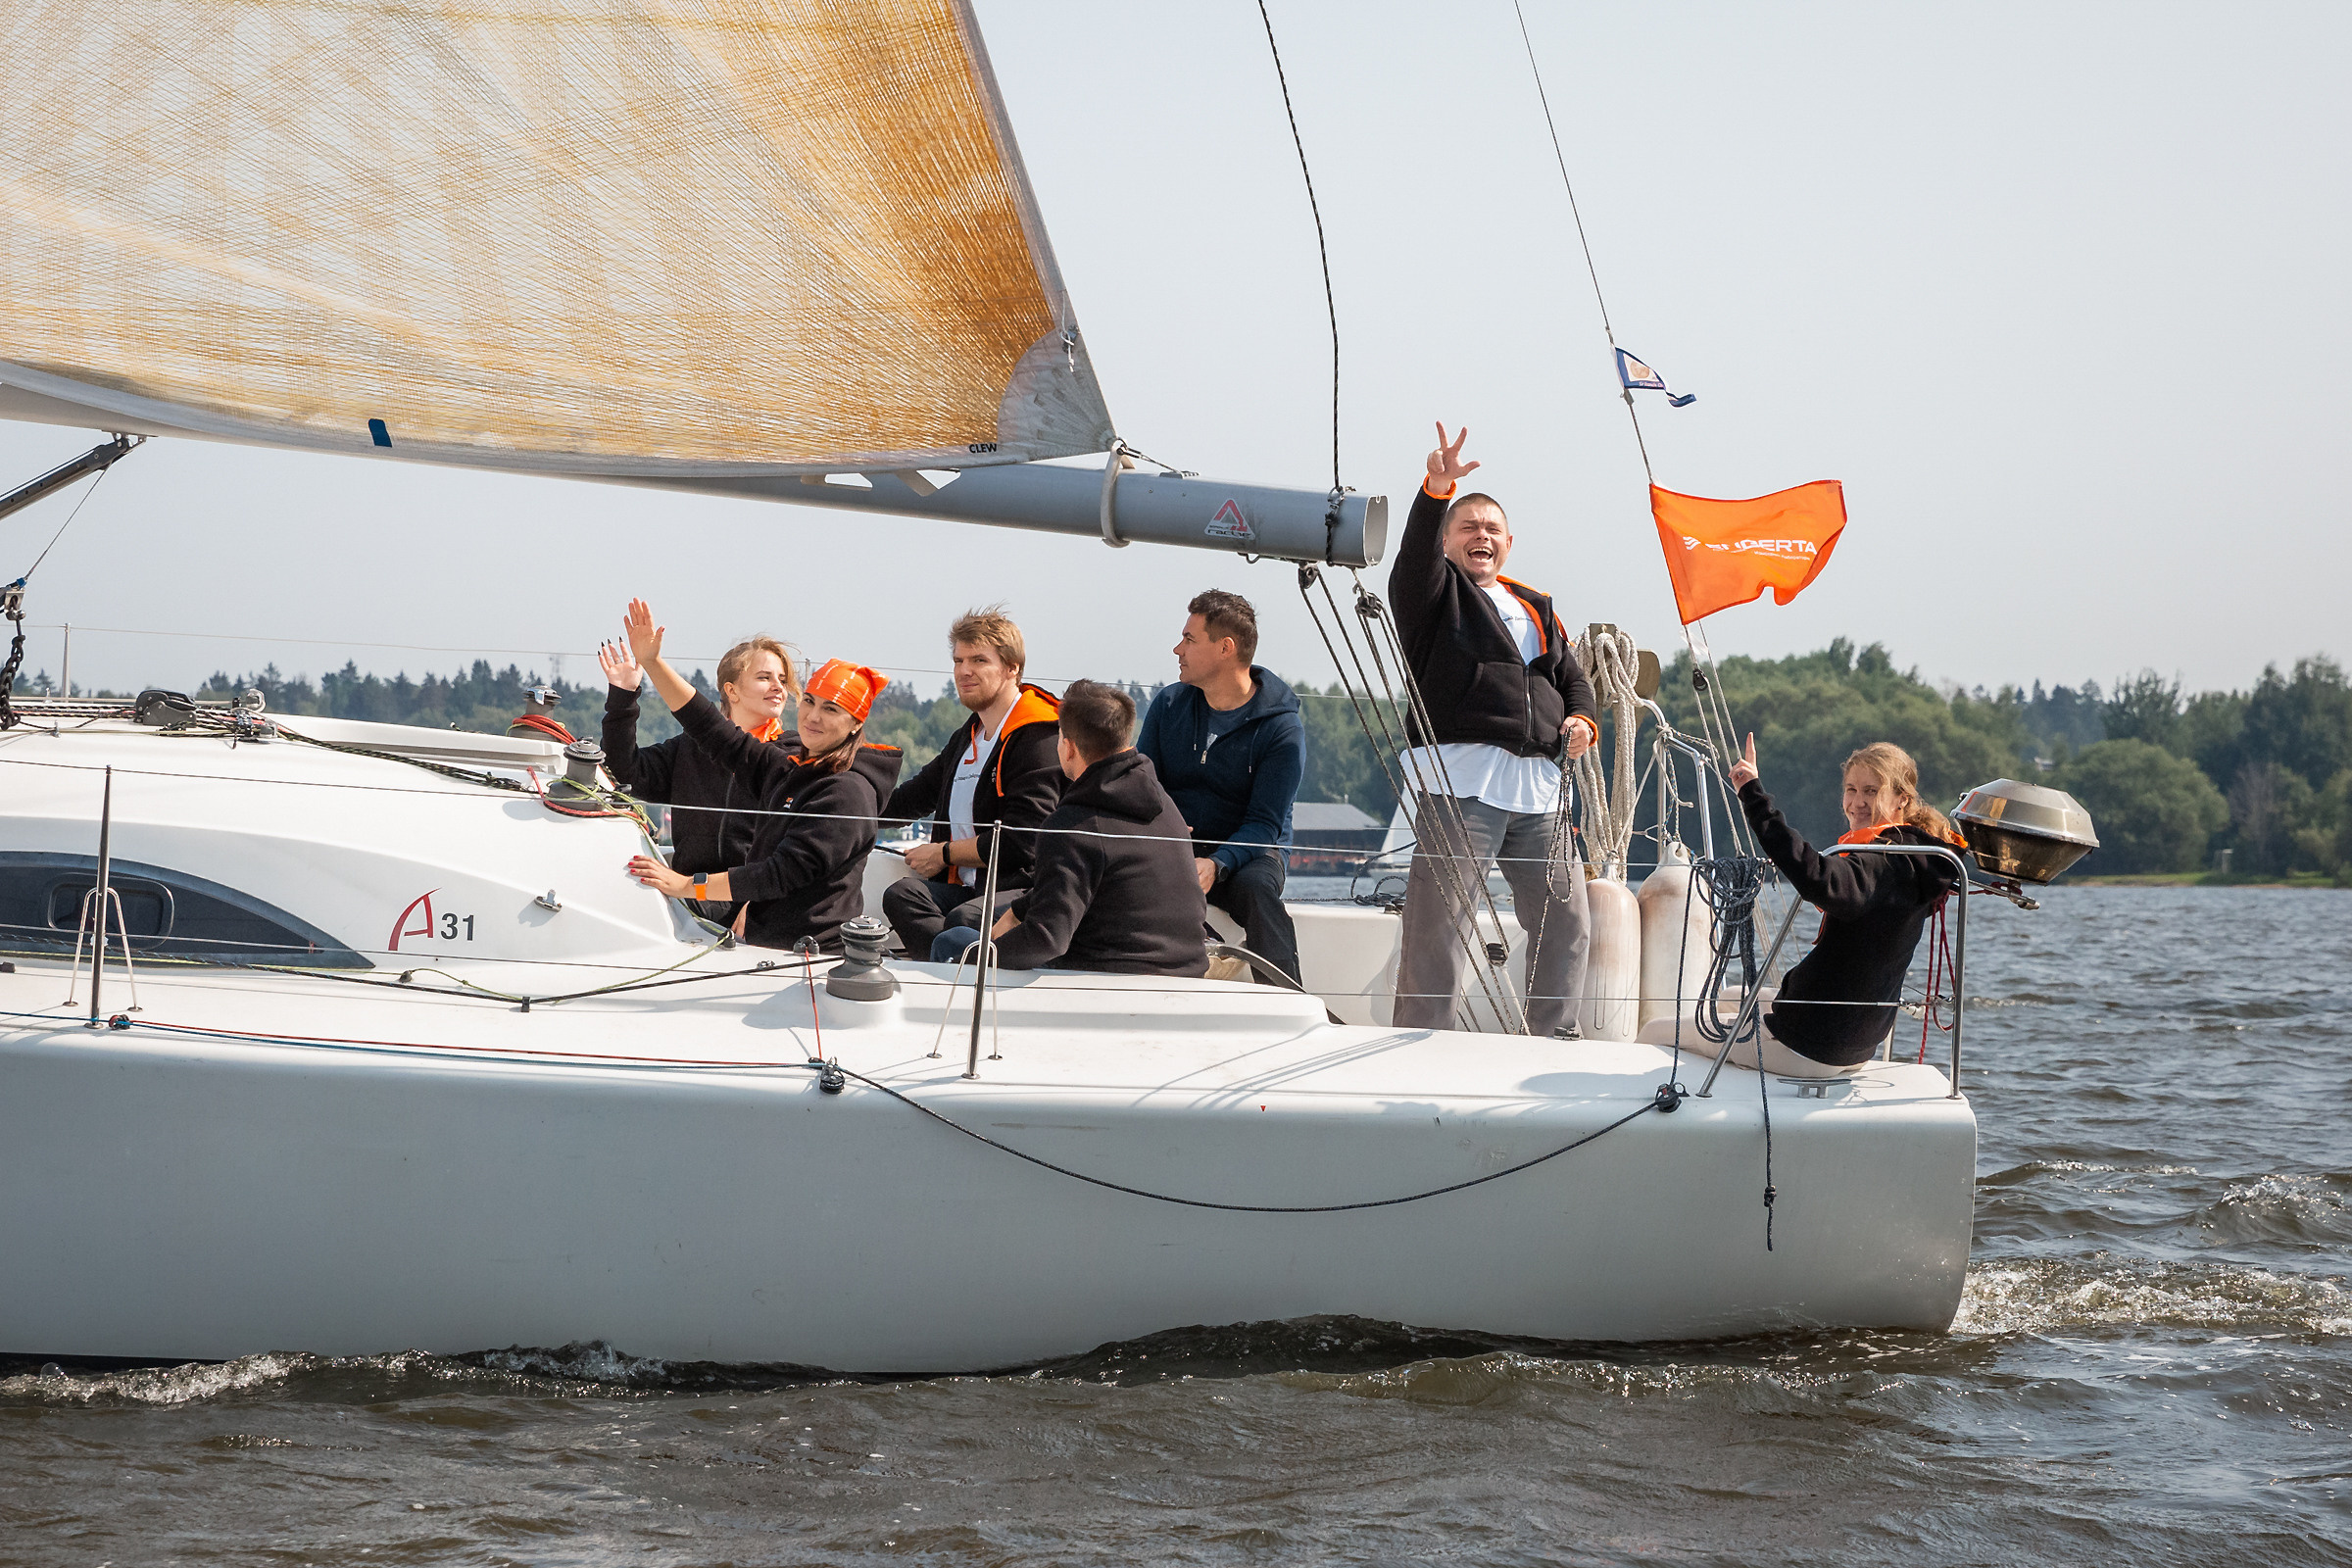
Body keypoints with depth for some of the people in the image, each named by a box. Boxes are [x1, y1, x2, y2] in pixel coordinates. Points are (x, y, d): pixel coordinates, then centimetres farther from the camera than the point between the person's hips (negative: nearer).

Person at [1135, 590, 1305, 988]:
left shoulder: (1283, 730, -8)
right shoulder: (1169, 705, 7)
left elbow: (1264, 823, -14)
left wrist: (1216, 864, -34)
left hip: (1247, 852, -3)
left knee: (1254, 887, -38)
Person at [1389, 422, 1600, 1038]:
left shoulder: (1537, 609, 27)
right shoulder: (1436, 594, 9)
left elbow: (1573, 677, 27)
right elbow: (1416, 555, -12)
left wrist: (1582, 720, 4)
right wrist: (1437, 491, -30)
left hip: (1539, 788, 6)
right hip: (1461, 779, -6)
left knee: (1566, 921, 8)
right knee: (1441, 921, -12)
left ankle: (1555, 1041, 19)